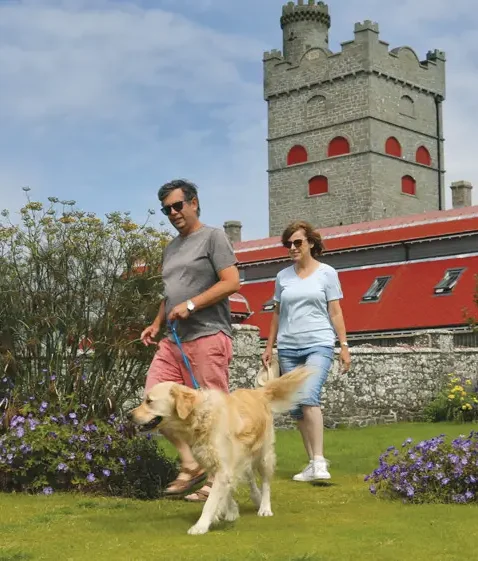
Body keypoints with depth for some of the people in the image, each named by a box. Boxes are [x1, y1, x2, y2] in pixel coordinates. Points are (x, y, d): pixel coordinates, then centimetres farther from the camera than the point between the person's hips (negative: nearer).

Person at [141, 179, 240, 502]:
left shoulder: (212, 236, -1)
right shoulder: (171, 248, 23)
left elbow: (232, 282, -10)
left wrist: (191, 305, -15)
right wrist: (157, 324, 16)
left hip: (208, 337, -8)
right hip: (174, 340, 8)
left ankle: (217, 479, 3)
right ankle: (191, 465, 11)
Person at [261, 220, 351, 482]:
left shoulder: (327, 273, 4)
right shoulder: (283, 276, 12)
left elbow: (335, 312, 4)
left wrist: (344, 346, -1)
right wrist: (269, 347, 14)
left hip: (318, 345, -4)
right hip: (288, 348, 4)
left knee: (308, 397, -23)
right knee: (296, 408, 2)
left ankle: (319, 460, -21)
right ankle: (312, 463, 9)